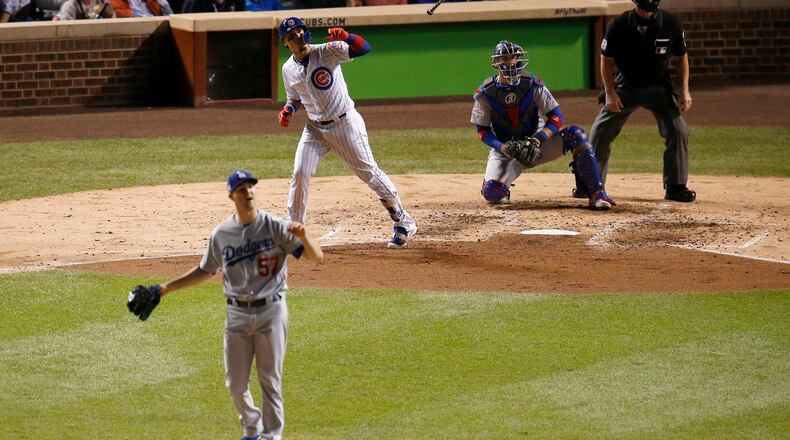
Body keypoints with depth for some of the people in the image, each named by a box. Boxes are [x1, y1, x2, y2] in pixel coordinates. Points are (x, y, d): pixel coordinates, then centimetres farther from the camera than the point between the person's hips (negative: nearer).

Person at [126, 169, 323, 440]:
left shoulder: (275, 227, -8)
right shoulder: (222, 234, 2)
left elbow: (316, 256, -13)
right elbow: (205, 271, 17)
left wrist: (303, 236, -35)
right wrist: (164, 290, 15)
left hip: (271, 311, -3)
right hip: (237, 314, 3)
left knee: (270, 379, 2)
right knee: (235, 383, 7)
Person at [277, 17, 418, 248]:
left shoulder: (327, 52, -14)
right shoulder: (288, 69, 2)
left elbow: (364, 48, -27)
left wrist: (346, 37, -48)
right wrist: (287, 111, -4)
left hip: (345, 123, -4)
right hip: (315, 128, 4)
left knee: (369, 172, 0)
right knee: (300, 174, -6)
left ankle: (403, 222, 12)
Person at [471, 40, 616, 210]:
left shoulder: (532, 84, -10)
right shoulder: (485, 94, -10)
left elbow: (556, 117, -11)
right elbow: (482, 131, -4)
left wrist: (538, 138, -30)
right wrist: (502, 147, -23)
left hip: (536, 145, 1)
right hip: (505, 149, -1)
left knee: (576, 135, -25)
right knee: (492, 193, -27)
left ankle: (597, 194, -26)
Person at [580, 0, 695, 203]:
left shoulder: (671, 24, -16)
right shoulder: (618, 26, -19)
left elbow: (681, 57, -1)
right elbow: (606, 59, -6)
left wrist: (684, 89, -10)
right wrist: (610, 92, -13)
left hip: (658, 87, 0)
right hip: (625, 86, 0)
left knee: (678, 131, -13)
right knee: (600, 133, -1)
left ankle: (676, 186, 0)